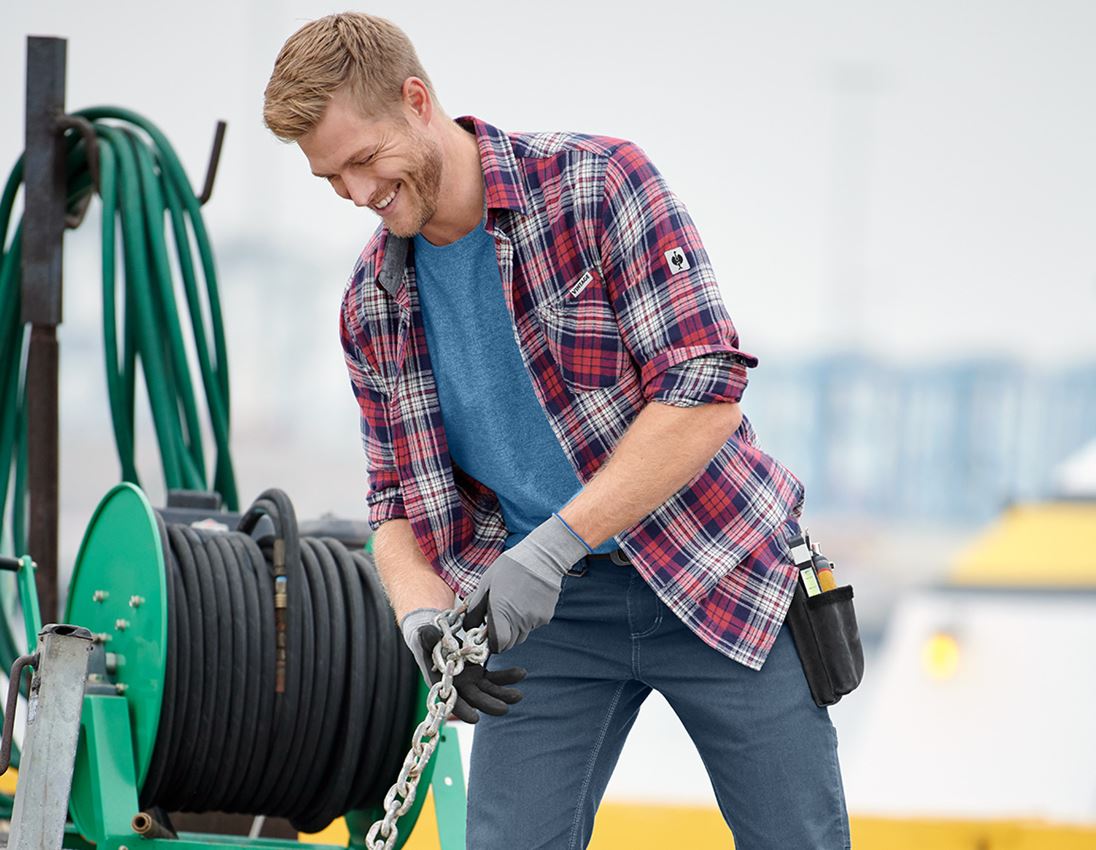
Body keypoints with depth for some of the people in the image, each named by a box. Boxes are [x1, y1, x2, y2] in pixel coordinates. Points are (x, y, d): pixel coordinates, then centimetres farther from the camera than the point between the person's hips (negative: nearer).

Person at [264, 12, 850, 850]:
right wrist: (422, 616, -16)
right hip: (547, 605, 4)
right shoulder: (373, 303, 1)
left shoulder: (601, 185, -15)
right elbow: (400, 497, 7)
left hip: (712, 578, -4)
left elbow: (705, 394, -21)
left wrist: (553, 546, -27)